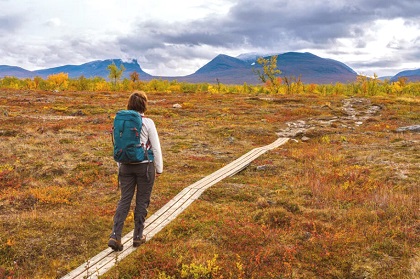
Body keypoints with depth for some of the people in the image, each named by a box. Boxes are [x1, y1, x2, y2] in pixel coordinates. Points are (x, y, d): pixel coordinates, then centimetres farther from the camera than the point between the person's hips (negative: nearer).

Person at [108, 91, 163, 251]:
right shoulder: (148, 123, -12)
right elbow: (156, 148, -8)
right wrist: (159, 168, 4)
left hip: (126, 166, 4)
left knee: (124, 200, 11)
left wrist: (120, 166, 19)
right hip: (145, 166, -3)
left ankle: (115, 236, 0)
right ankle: (138, 237, 20)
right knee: (142, 201, 11)